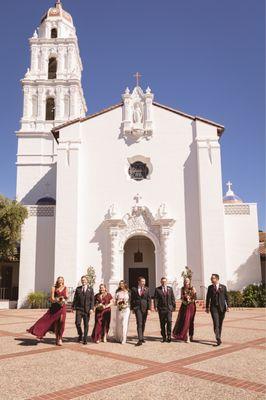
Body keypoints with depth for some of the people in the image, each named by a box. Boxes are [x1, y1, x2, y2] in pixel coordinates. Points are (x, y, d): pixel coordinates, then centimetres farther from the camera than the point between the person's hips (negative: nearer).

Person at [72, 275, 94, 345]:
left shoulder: (90, 289, 5)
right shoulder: (78, 289, 9)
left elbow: (92, 300, 1)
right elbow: (75, 298, 10)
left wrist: (91, 309, -8)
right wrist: (73, 306, 3)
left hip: (87, 309, -1)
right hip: (79, 309, 1)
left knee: (86, 324, 4)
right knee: (77, 323, -8)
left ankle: (85, 339, 14)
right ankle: (80, 335, 17)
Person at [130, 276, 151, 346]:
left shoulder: (147, 289, 5)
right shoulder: (134, 289, 2)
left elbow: (149, 299, 3)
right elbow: (132, 299, 6)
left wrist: (149, 309, -4)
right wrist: (132, 308, 3)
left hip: (145, 308, 2)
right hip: (137, 307, -2)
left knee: (143, 324, 9)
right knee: (139, 323, -10)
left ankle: (142, 337, 24)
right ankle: (140, 340, -12)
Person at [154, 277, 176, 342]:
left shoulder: (170, 289, 11)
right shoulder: (157, 289, 4)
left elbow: (172, 298, 12)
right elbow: (156, 298, -1)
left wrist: (174, 306, 7)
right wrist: (155, 306, -12)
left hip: (169, 308, 1)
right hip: (161, 308, -1)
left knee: (169, 321, -11)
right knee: (162, 323, 4)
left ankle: (169, 336, 0)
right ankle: (164, 337, 16)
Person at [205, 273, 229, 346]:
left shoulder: (223, 287, 4)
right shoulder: (210, 287, 5)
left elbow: (226, 297, 5)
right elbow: (208, 298, 8)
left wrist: (227, 306, -2)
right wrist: (207, 307, 7)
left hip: (222, 307, 1)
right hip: (214, 307, -1)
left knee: (220, 324, 9)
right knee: (216, 323, -13)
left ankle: (219, 337, 25)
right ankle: (218, 339, -17)